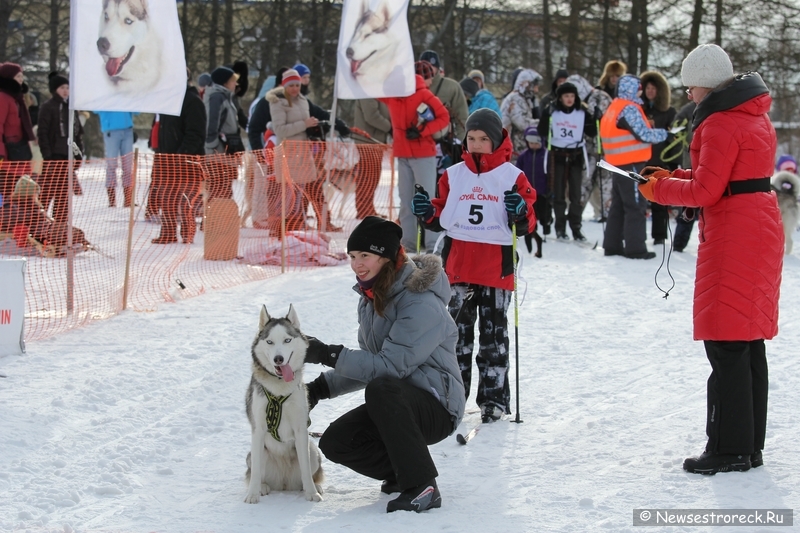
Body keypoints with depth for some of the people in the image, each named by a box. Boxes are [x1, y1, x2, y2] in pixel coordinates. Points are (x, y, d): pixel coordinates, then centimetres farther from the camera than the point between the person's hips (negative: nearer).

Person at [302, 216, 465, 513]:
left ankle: (422, 487, -28)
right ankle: (402, 473, 10)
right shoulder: (371, 298, 7)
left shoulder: (422, 304, -22)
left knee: (381, 388, -37)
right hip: (394, 406, 8)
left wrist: (329, 355, -29)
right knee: (334, 443, -11)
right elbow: (370, 364, 15)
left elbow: (391, 365, -28)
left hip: (435, 408, -8)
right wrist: (322, 388, 4)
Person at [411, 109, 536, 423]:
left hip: (497, 266, -3)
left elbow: (527, 225, 0)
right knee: (456, 332, 7)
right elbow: (442, 218, 16)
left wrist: (520, 214, -21)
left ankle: (494, 399, 8)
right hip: (457, 265, 3)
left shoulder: (513, 177, 1)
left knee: (494, 334, 2)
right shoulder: (453, 175, 10)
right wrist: (427, 213, -4)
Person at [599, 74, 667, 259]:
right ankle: (635, 248, -3)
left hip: (619, 164, 9)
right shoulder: (629, 109, -15)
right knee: (636, 207, -4)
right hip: (632, 164, -9)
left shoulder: (614, 108, 15)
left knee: (619, 205, 14)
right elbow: (644, 134, -19)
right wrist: (666, 134, -6)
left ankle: (612, 245, 18)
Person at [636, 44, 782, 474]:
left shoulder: (720, 123, -14)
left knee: (726, 345, -7)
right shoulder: (755, 116, 16)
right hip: (761, 230, 10)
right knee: (749, 343, 13)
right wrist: (673, 177, 13)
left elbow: (706, 191, -17)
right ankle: (750, 446, 18)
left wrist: (661, 189, -2)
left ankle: (729, 449, -5)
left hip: (732, 238, -10)